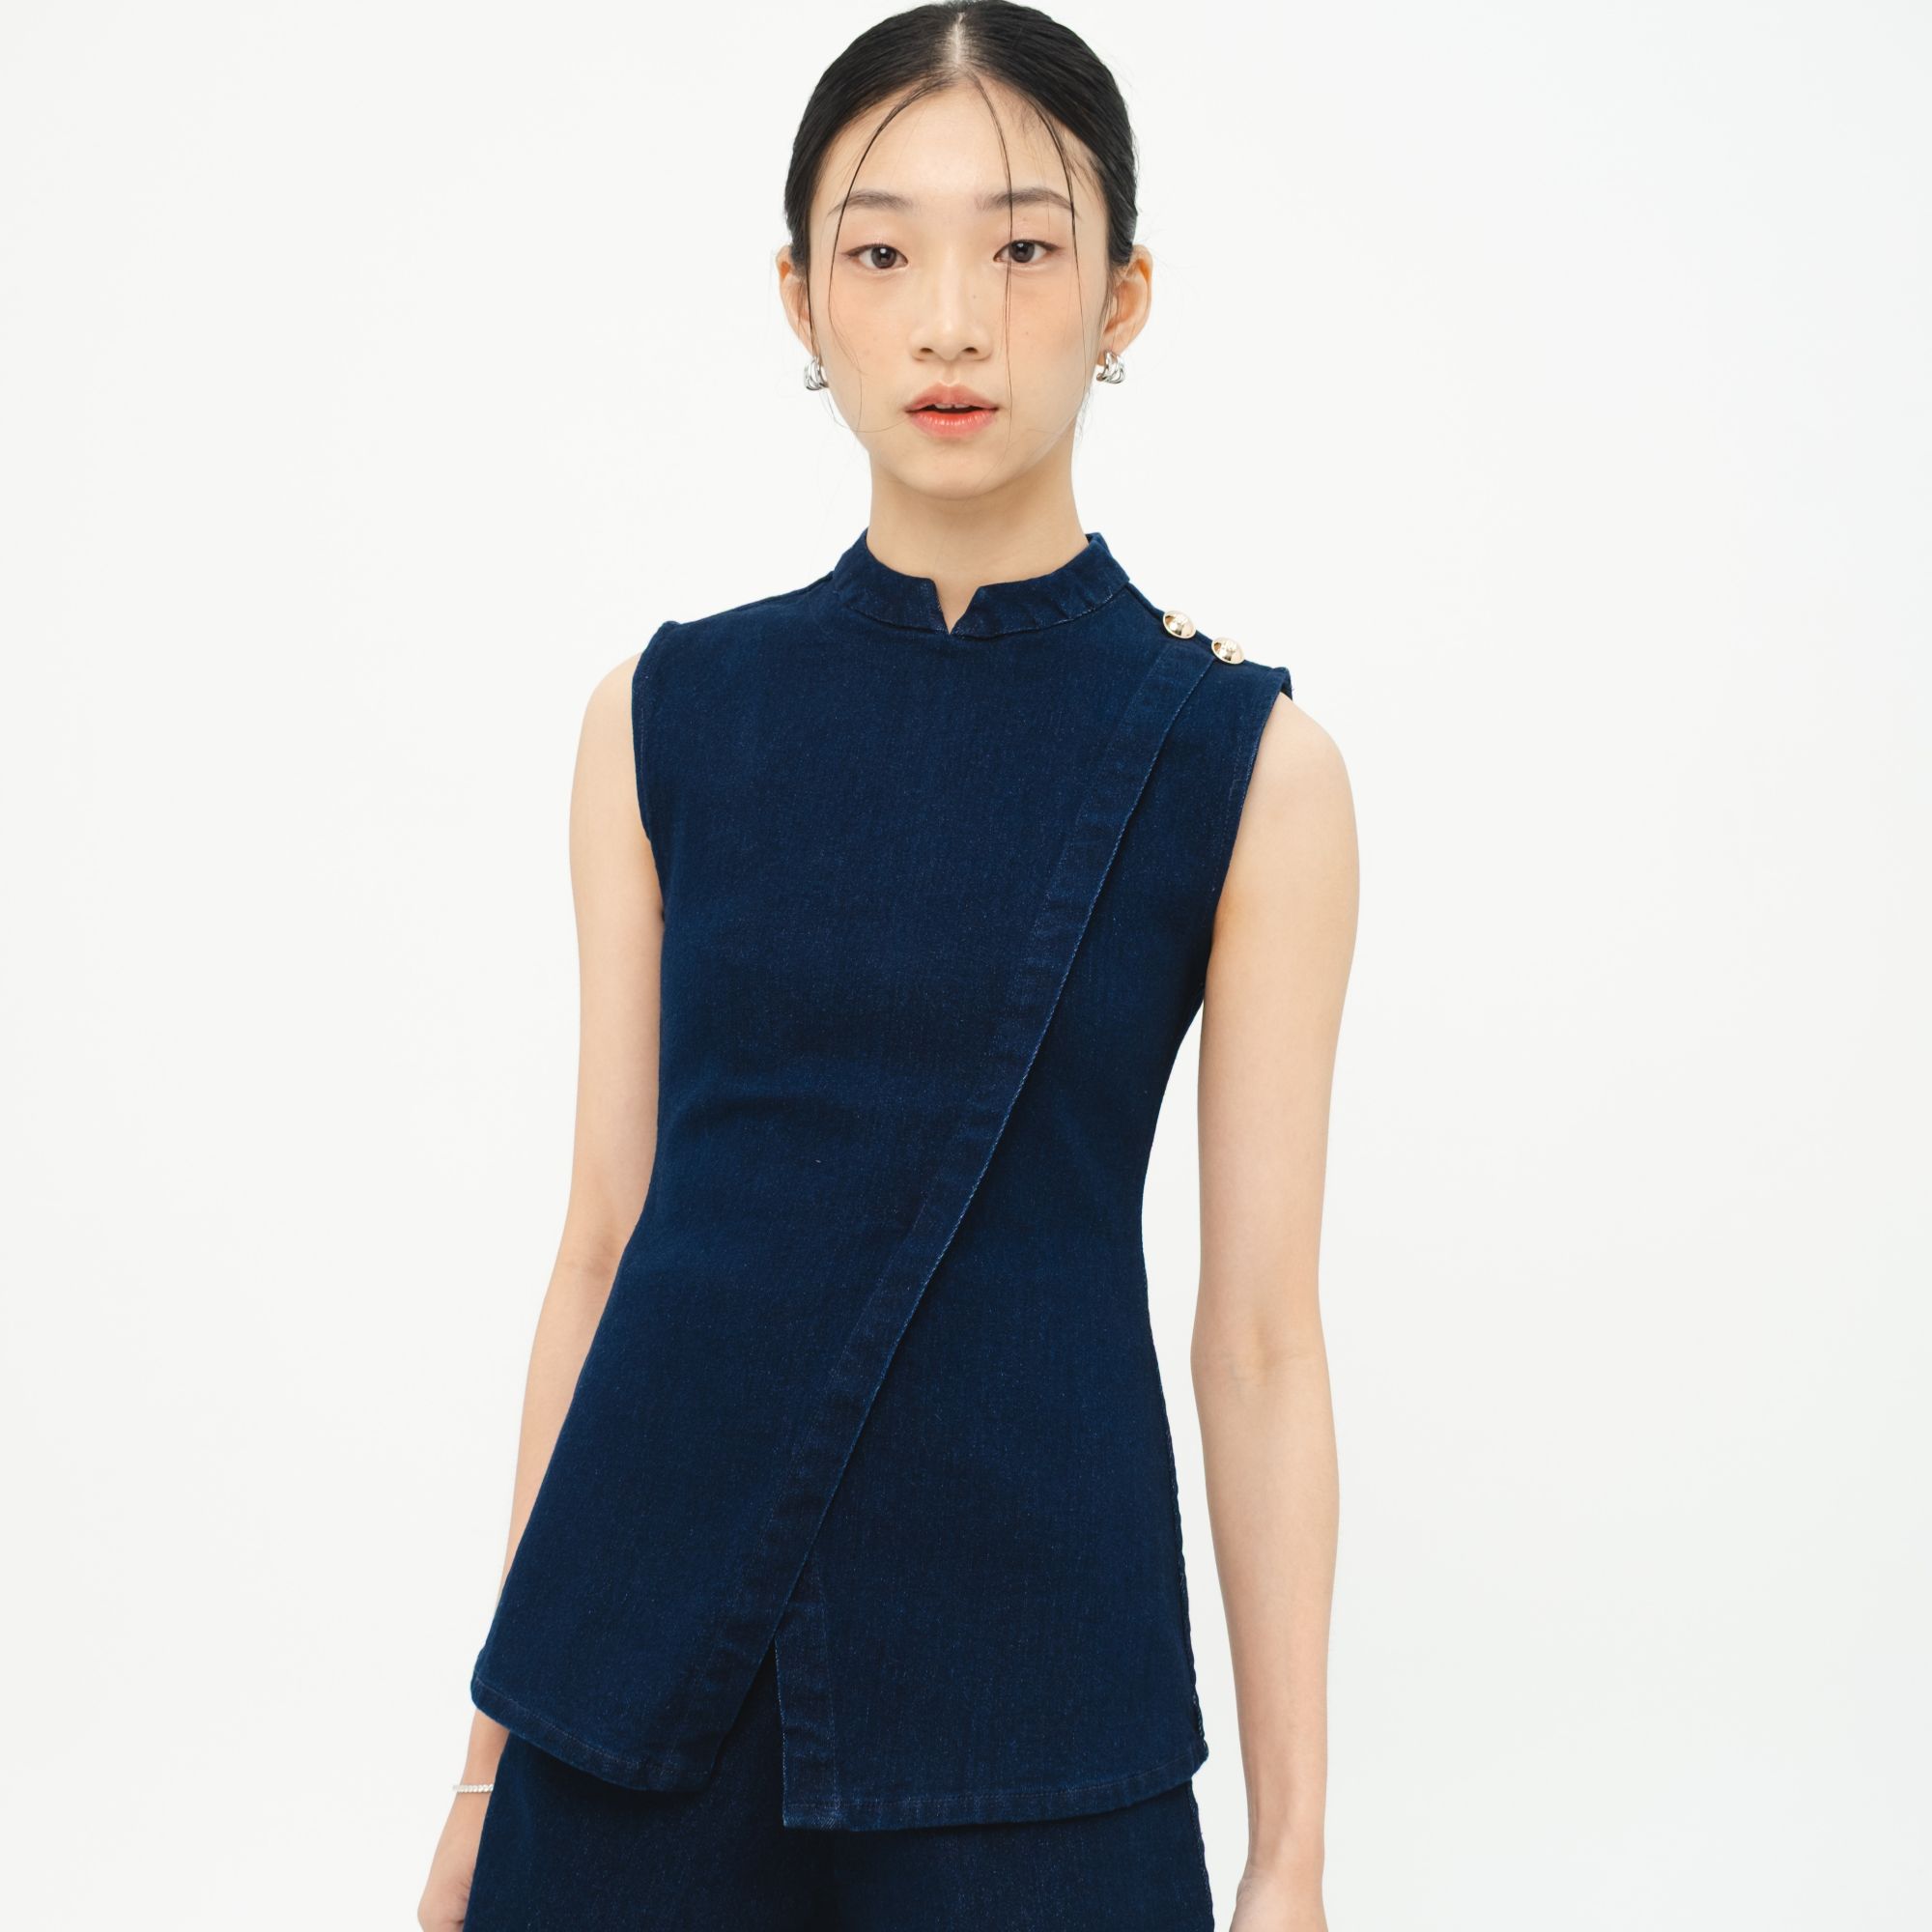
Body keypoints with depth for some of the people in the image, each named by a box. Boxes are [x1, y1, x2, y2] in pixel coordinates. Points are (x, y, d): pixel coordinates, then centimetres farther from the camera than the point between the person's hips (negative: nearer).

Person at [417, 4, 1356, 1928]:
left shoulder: (1242, 761, -5)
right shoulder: (669, 717, 1)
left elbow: (1259, 1336, -3)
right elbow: (605, 1236, 5)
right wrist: (498, 1737, 7)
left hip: (1026, 1677, -1)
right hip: (651, 1639, 2)